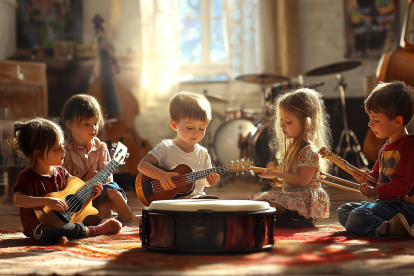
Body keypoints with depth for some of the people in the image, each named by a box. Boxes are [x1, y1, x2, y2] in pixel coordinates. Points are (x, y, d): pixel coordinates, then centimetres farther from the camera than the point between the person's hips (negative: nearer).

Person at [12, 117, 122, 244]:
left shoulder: (60, 172, 7)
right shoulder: (28, 176, -15)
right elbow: (18, 199, -28)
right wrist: (47, 201, -38)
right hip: (38, 227, -7)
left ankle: (64, 236, -20)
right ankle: (97, 230, -22)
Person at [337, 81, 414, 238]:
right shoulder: (386, 147, 18)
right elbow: (378, 174, 28)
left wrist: (376, 192, -27)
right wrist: (367, 177, 5)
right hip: (385, 201, 11)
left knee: (357, 219, -28)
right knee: (343, 211, 12)